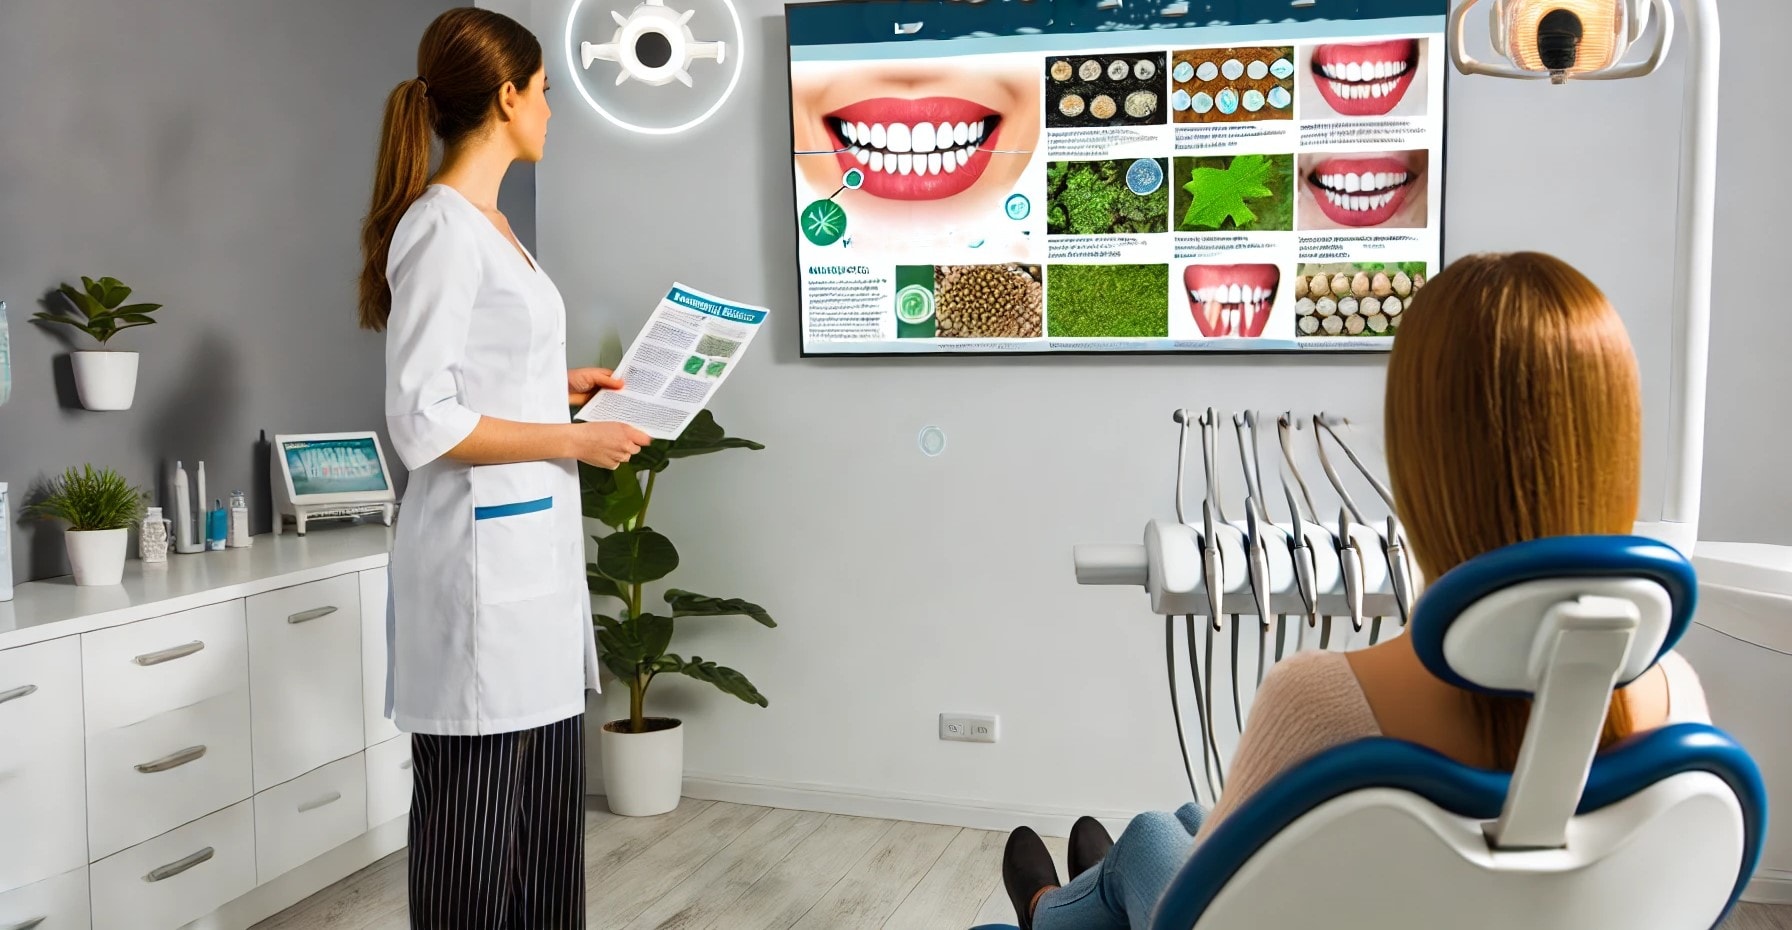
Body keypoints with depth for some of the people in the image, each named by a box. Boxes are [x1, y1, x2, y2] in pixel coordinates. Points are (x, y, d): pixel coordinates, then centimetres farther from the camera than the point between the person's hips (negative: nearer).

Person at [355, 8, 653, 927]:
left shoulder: (485, 223, 14)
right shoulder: (441, 226, -14)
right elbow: (422, 423, -19)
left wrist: (561, 384, 15)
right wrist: (578, 439, -14)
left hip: (533, 544, 9)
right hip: (482, 552, -9)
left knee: (543, 808, 15)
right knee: (475, 814, 3)